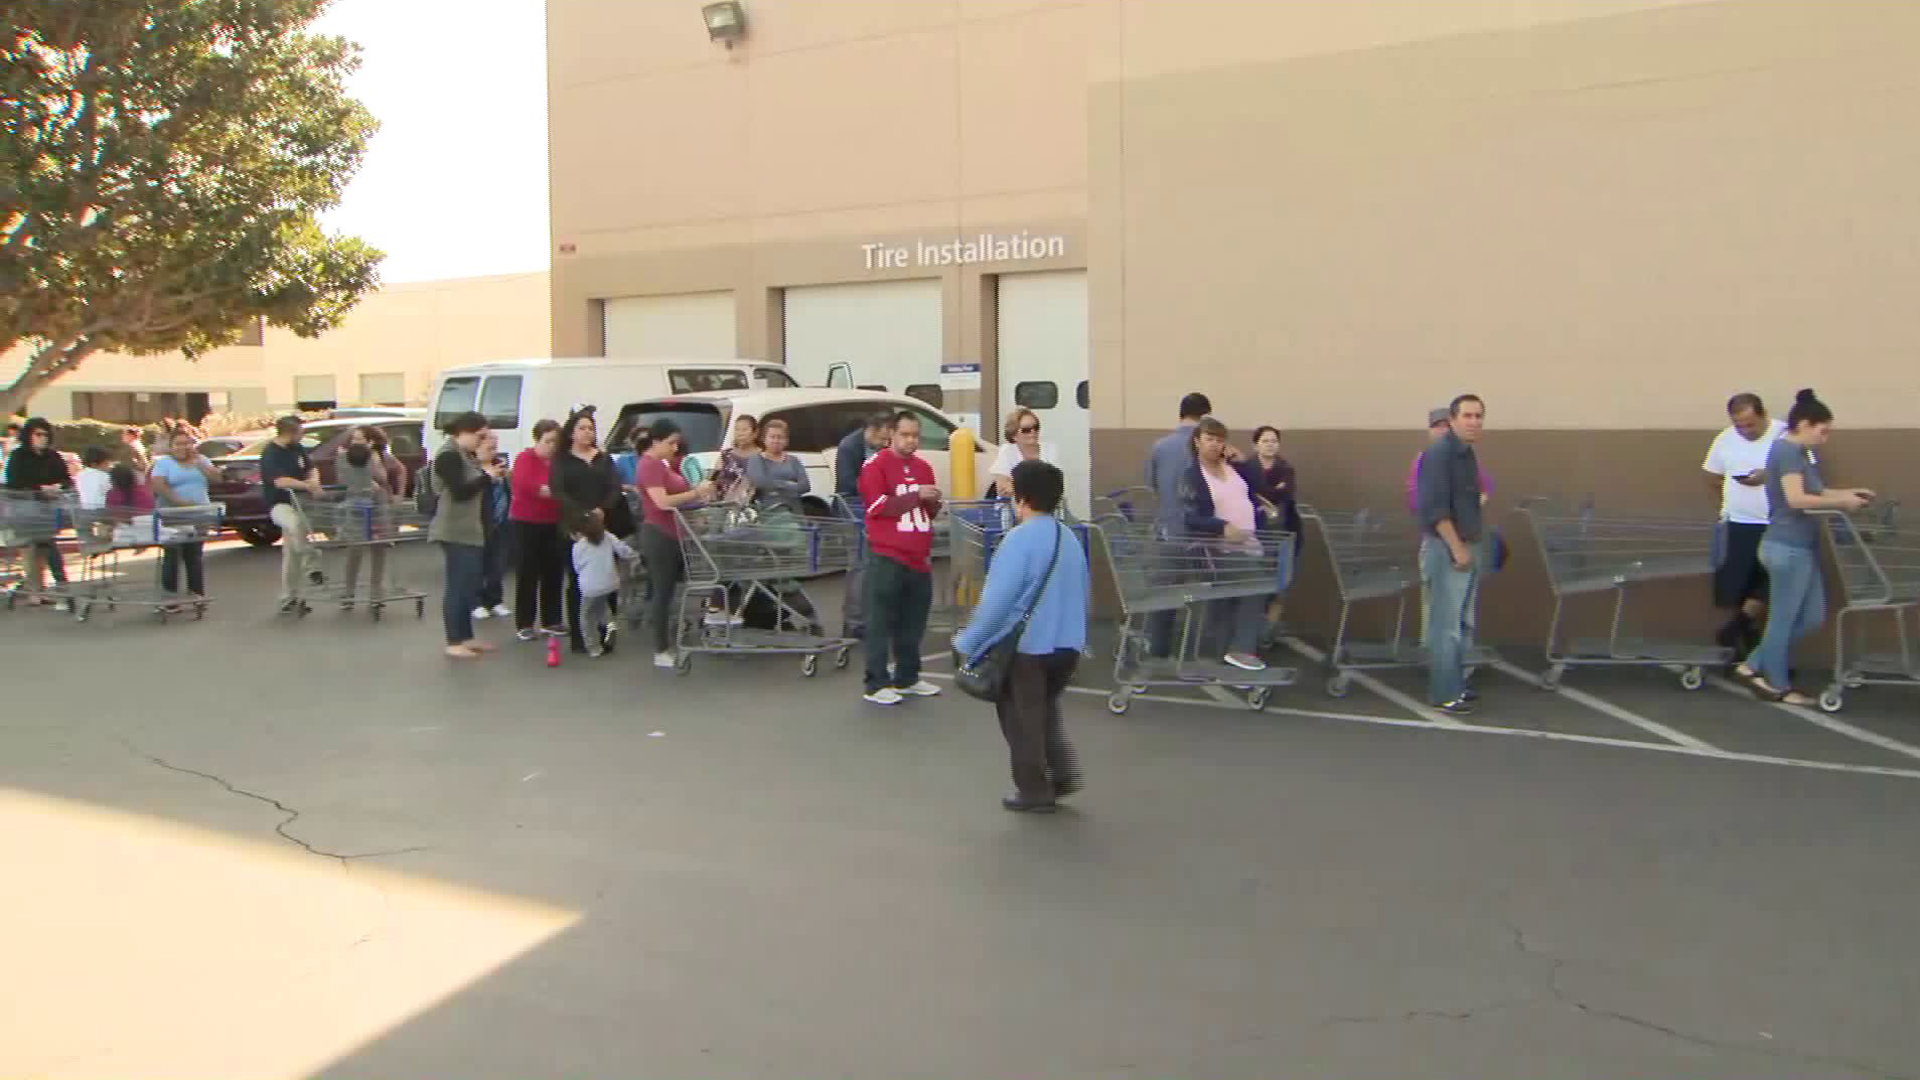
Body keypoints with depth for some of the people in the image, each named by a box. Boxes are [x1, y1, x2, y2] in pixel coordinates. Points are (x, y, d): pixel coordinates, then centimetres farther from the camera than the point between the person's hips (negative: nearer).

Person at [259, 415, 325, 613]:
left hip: (297, 503, 7)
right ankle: (312, 568, -39)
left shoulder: (297, 449, 6)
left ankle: (289, 599, 14)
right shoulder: (270, 453, -16)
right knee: (298, 524, -41)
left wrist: (314, 482, -3)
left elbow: (311, 468, 18)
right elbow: (280, 481, -26)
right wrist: (307, 485, -26)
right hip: (278, 504, -7)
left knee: (291, 553, 8)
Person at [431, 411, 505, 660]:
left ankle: (466, 637, 21)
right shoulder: (448, 455, -15)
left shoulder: (465, 455, 16)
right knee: (458, 586, -7)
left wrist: (488, 474, 2)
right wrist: (487, 476, -15)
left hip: (470, 531, 10)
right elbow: (460, 491, -23)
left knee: (469, 585, 14)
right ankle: (454, 642, -4)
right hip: (456, 533, -10)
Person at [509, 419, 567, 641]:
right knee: (527, 575, -2)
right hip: (526, 523, -5)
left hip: (553, 524, 5)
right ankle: (524, 625, 2)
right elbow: (525, 484, -23)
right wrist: (556, 492, -28)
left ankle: (550, 621, 18)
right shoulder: (525, 458, -8)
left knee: (554, 573, 8)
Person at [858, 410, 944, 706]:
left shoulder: (924, 467, 15)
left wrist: (933, 501, -2)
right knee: (881, 623, -3)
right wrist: (916, 495, -19)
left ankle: (907, 678, 24)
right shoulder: (876, 465, -6)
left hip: (919, 557, 7)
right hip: (887, 557, -7)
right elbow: (878, 506, -16)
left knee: (913, 623, 13)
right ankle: (877, 684, 0)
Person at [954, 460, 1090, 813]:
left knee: (1022, 720, 9)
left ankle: (1035, 792, 17)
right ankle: (1063, 774, 16)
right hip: (1068, 645, 7)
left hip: (1027, 646, -7)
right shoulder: (1070, 539, 8)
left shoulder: (1020, 539, -16)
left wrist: (968, 644, -11)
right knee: (1046, 710, 26)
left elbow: (997, 598, -19)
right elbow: (1081, 594, 15)